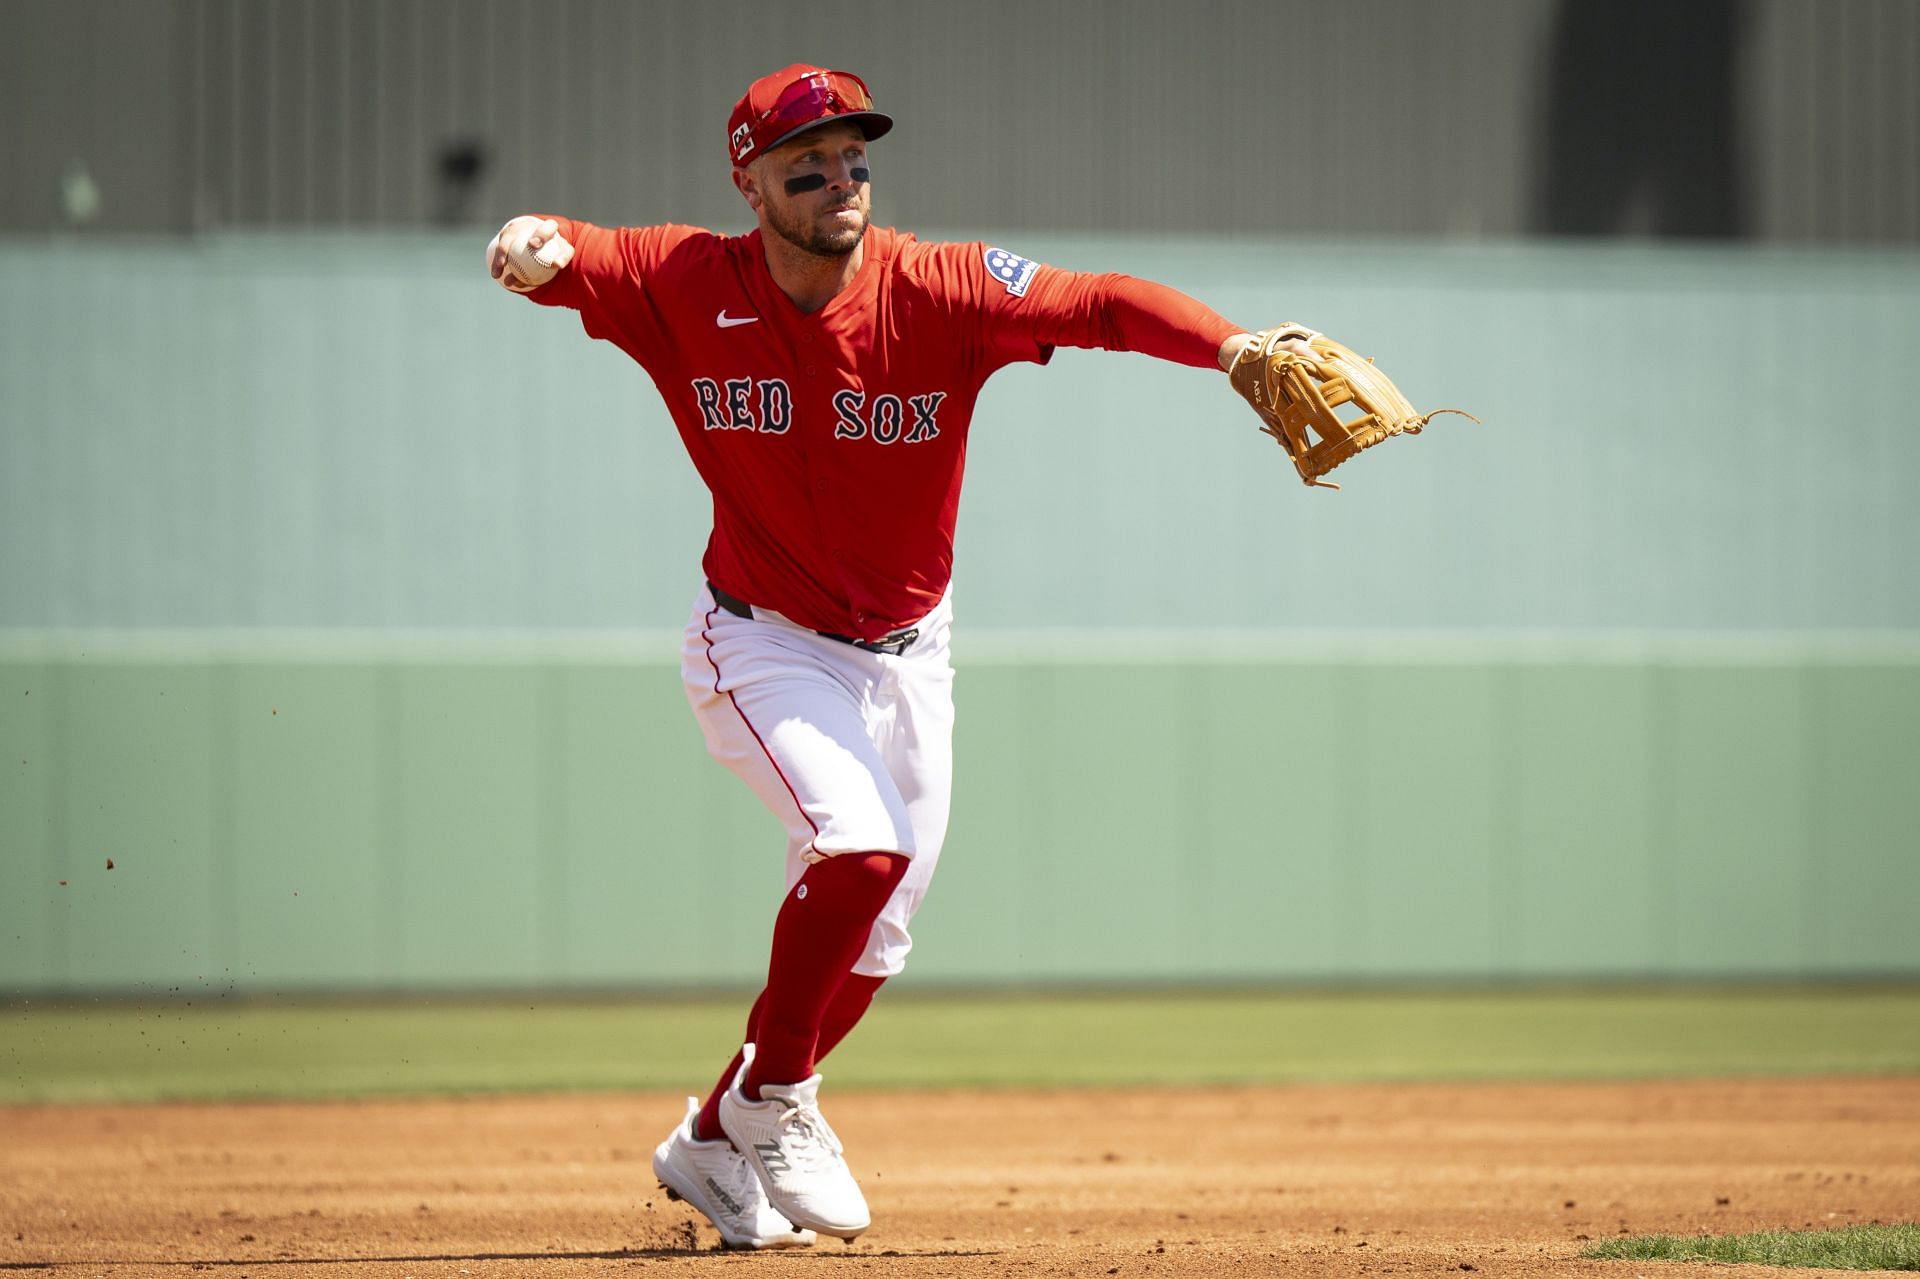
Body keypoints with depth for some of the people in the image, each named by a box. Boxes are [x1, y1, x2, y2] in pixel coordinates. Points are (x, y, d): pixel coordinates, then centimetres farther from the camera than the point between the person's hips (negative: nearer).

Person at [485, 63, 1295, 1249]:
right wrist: (535, 246, -41)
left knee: (870, 938, 10)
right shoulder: (690, 286, -15)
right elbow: (562, 259, -15)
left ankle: (720, 1143, 31)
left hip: (906, 652, 3)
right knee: (863, 848, -24)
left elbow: (1098, 303, -29)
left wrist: (1233, 348, -47)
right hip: (763, 648, -3)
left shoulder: (939, 291, -18)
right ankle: (775, 1101, -2)